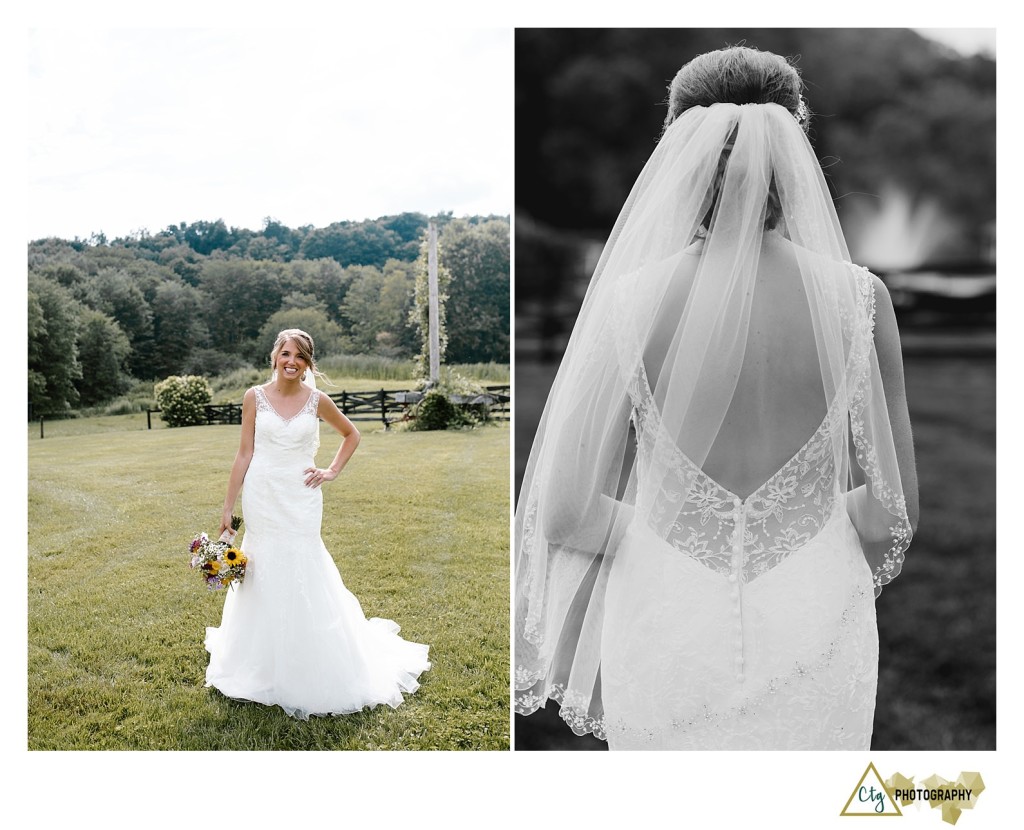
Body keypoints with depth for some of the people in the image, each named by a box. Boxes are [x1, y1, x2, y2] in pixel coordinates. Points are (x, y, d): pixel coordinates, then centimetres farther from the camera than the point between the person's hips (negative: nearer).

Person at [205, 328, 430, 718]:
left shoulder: (316, 400, -1)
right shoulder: (255, 397, 0)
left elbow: (352, 435, 15)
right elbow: (245, 454, 2)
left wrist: (332, 471, 3)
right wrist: (228, 507, 1)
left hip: (301, 500, -1)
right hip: (261, 499, 1)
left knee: (303, 578, 3)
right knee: (263, 579, 8)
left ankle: (310, 674, 18)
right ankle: (263, 667, 25)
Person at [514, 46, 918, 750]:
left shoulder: (629, 301, -14)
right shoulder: (859, 298, -10)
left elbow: (566, 514, -13)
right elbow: (896, 509, -4)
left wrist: (656, 529, 6)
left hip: (670, 630, 0)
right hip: (814, 623, 1)